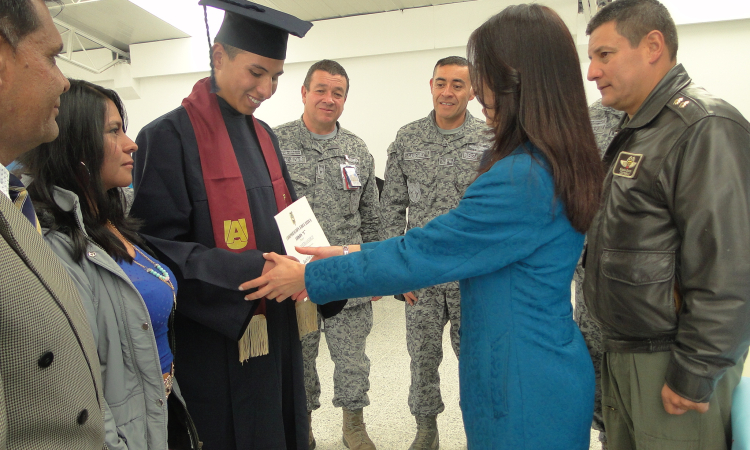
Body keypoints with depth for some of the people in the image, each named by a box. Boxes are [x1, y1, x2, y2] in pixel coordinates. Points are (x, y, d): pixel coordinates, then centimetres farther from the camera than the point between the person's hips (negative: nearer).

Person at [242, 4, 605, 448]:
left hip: (526, 388, -8)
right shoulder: (557, 162, 4)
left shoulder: (522, 177, -26)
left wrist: (308, 277, -9)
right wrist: (354, 252, 4)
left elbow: (418, 255, -20)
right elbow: (455, 239, 6)